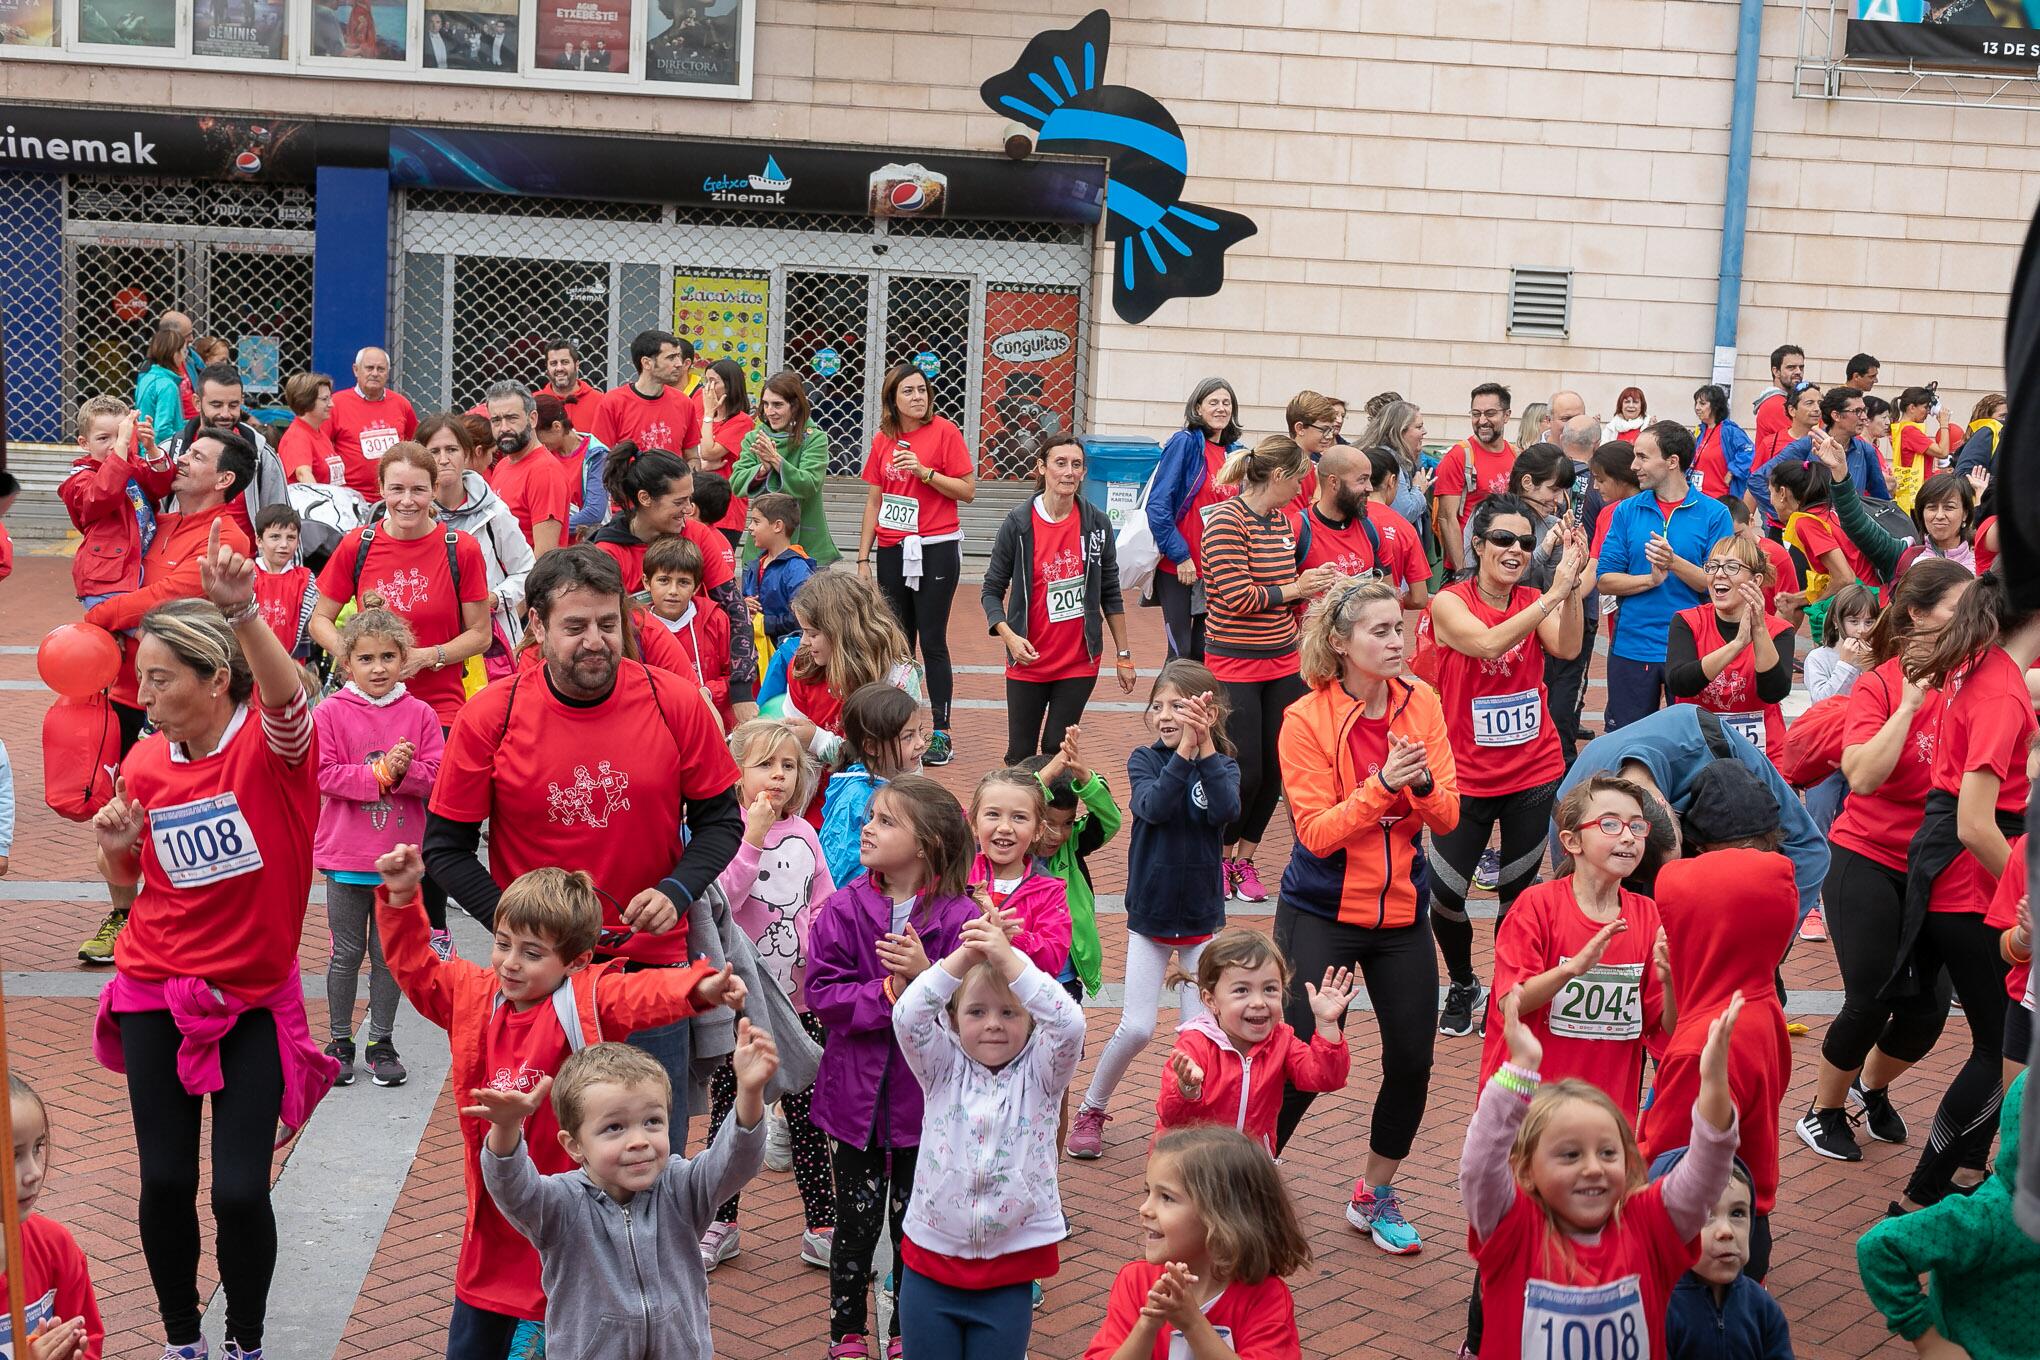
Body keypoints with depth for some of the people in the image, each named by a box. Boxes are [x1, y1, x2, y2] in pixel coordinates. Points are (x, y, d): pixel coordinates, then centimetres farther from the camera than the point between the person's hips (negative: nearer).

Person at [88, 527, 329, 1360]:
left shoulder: (271, 744, -15)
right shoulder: (144, 764, -1)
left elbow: (287, 699, -40)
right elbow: (128, 883, 13)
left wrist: (243, 612, -58)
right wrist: (115, 846, -11)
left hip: (254, 999, -4)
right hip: (155, 993, 4)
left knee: (240, 1190, -6)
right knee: (165, 1182, 5)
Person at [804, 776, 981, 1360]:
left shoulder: (959, 918, -11)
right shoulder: (842, 908, -5)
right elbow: (821, 992, -10)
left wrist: (926, 977, -30)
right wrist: (888, 993, -22)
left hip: (924, 1097, -1)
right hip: (855, 1093, 1)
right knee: (856, 1223, 12)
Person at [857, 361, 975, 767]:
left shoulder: (944, 431, -5)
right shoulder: (883, 440, 8)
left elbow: (968, 490, -7)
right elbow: (874, 501, 12)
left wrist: (925, 472, -17)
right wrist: (863, 556, 9)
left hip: (935, 550, -4)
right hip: (892, 551, 4)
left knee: (932, 642, -3)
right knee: (897, 641, 8)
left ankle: (941, 733, 2)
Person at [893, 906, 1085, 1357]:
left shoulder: (1040, 1074, -4)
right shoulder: (944, 1070, -1)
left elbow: (1070, 1024, -23)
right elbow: (906, 1017, -19)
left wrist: (1009, 959, -33)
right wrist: (964, 956, -31)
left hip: (1008, 1273, -1)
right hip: (930, 1267, 1)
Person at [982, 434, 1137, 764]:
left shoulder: (1097, 523, -1)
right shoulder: (1018, 523, -6)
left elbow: (1110, 595, 7)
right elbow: (991, 590, 0)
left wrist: (1123, 655, 7)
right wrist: (1009, 636, -17)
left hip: (1080, 662, 1)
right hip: (1028, 662, -1)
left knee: (1058, 750, 2)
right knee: (1020, 757, 4)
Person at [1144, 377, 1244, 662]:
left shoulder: (1235, 452, 10)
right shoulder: (1184, 443, -9)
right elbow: (1158, 505, -14)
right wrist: (1180, 555, -17)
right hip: (1178, 568, -6)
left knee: (1204, 651, 12)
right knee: (1181, 652, -1)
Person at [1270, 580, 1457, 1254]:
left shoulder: (1422, 704, -2)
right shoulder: (1306, 719, -14)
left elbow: (1449, 816, -3)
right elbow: (1317, 832, -18)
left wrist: (1423, 782, -23)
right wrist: (1380, 784, -30)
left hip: (1401, 910, 4)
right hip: (1321, 914, -4)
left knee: (1412, 1059, 6)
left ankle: (1375, 1195, 28)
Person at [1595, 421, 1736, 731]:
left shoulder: (1714, 514, -3)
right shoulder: (1626, 511, 3)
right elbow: (1605, 580, -1)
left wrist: (1675, 563, -23)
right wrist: (1650, 579, -17)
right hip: (1631, 647, 2)